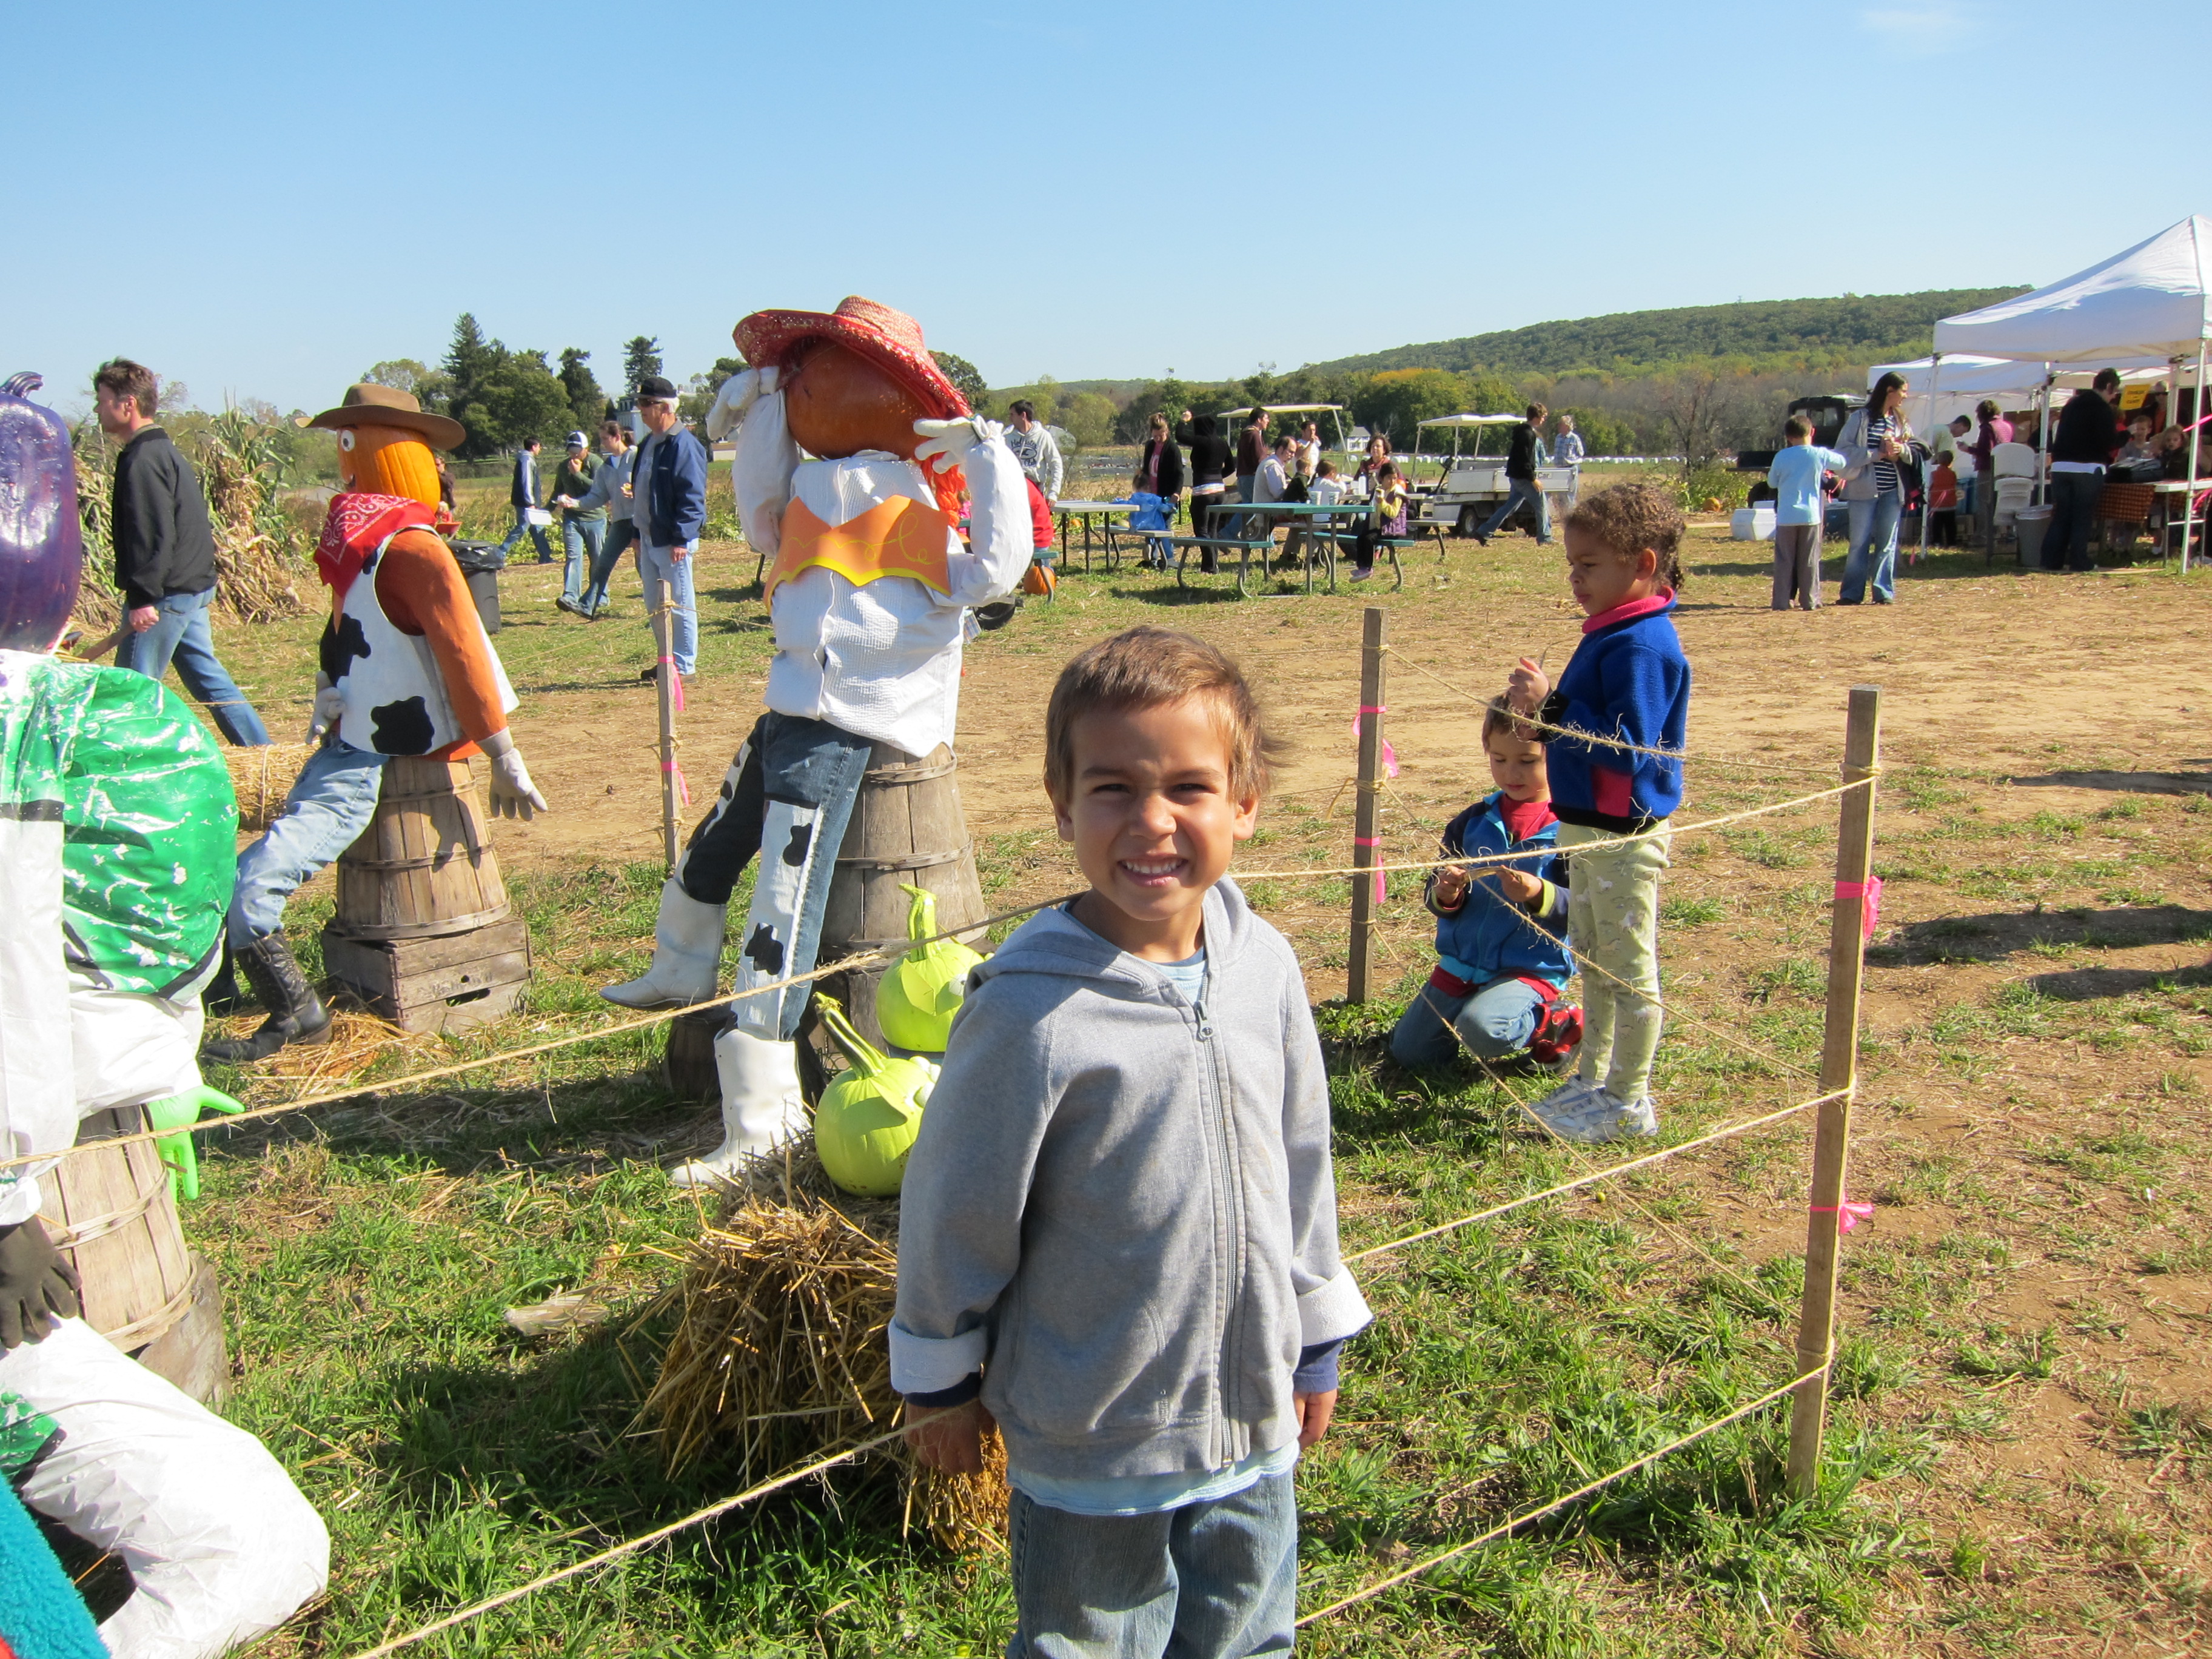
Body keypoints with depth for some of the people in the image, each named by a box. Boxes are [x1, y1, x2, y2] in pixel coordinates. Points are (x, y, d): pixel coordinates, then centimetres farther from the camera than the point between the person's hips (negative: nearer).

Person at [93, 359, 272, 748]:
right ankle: (261, 749, 16)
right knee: (206, 675, 14)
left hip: (166, 594, -10)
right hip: (193, 586, 10)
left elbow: (154, 535, -23)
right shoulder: (164, 450, 17)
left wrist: (143, 596, -24)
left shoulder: (142, 459, -15)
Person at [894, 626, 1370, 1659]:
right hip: (1089, 1446, -4)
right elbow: (954, 1211, -11)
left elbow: (1301, 1161, 5)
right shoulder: (1030, 1008, -24)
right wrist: (941, 1384, -1)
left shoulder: (1264, 965, -9)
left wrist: (1317, 1338, 13)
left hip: (1254, 1419, 5)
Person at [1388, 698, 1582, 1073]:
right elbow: (1435, 897, 6)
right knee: (1407, 1051, 5)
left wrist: (1540, 895, -33)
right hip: (1462, 963, 6)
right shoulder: (1473, 821, 4)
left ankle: (1554, 1023, 0)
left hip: (1531, 969, -6)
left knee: (1482, 1032, -33)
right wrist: (1444, 896, -18)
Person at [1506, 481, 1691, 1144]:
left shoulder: (1644, 647, -22)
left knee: (1629, 969, 3)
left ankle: (1628, 1102, 15)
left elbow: (1627, 746, -29)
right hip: (1588, 827, 11)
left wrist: (1552, 709, -28)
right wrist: (1544, 704, 3)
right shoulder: (1609, 634, 10)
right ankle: (1593, 1081, 34)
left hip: (1624, 835, -11)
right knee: (1594, 961, 20)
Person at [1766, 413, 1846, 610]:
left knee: (1784, 560, 5)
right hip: (1811, 514, 0)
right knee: (1810, 560, 6)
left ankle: (1782, 600, 2)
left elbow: (1772, 483, 8)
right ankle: (1810, 600, 7)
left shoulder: (1781, 457, -3)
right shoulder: (1820, 455, -2)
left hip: (1786, 516, 0)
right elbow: (1843, 462, 14)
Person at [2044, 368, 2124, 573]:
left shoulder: (2071, 404, 15)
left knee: (2061, 515, 9)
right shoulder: (2103, 409, -8)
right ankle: (2078, 560, -1)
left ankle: (2052, 559, 6)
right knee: (2083, 517, 0)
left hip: (2060, 466, 6)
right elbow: (2110, 443, -12)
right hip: (2088, 468, -6)